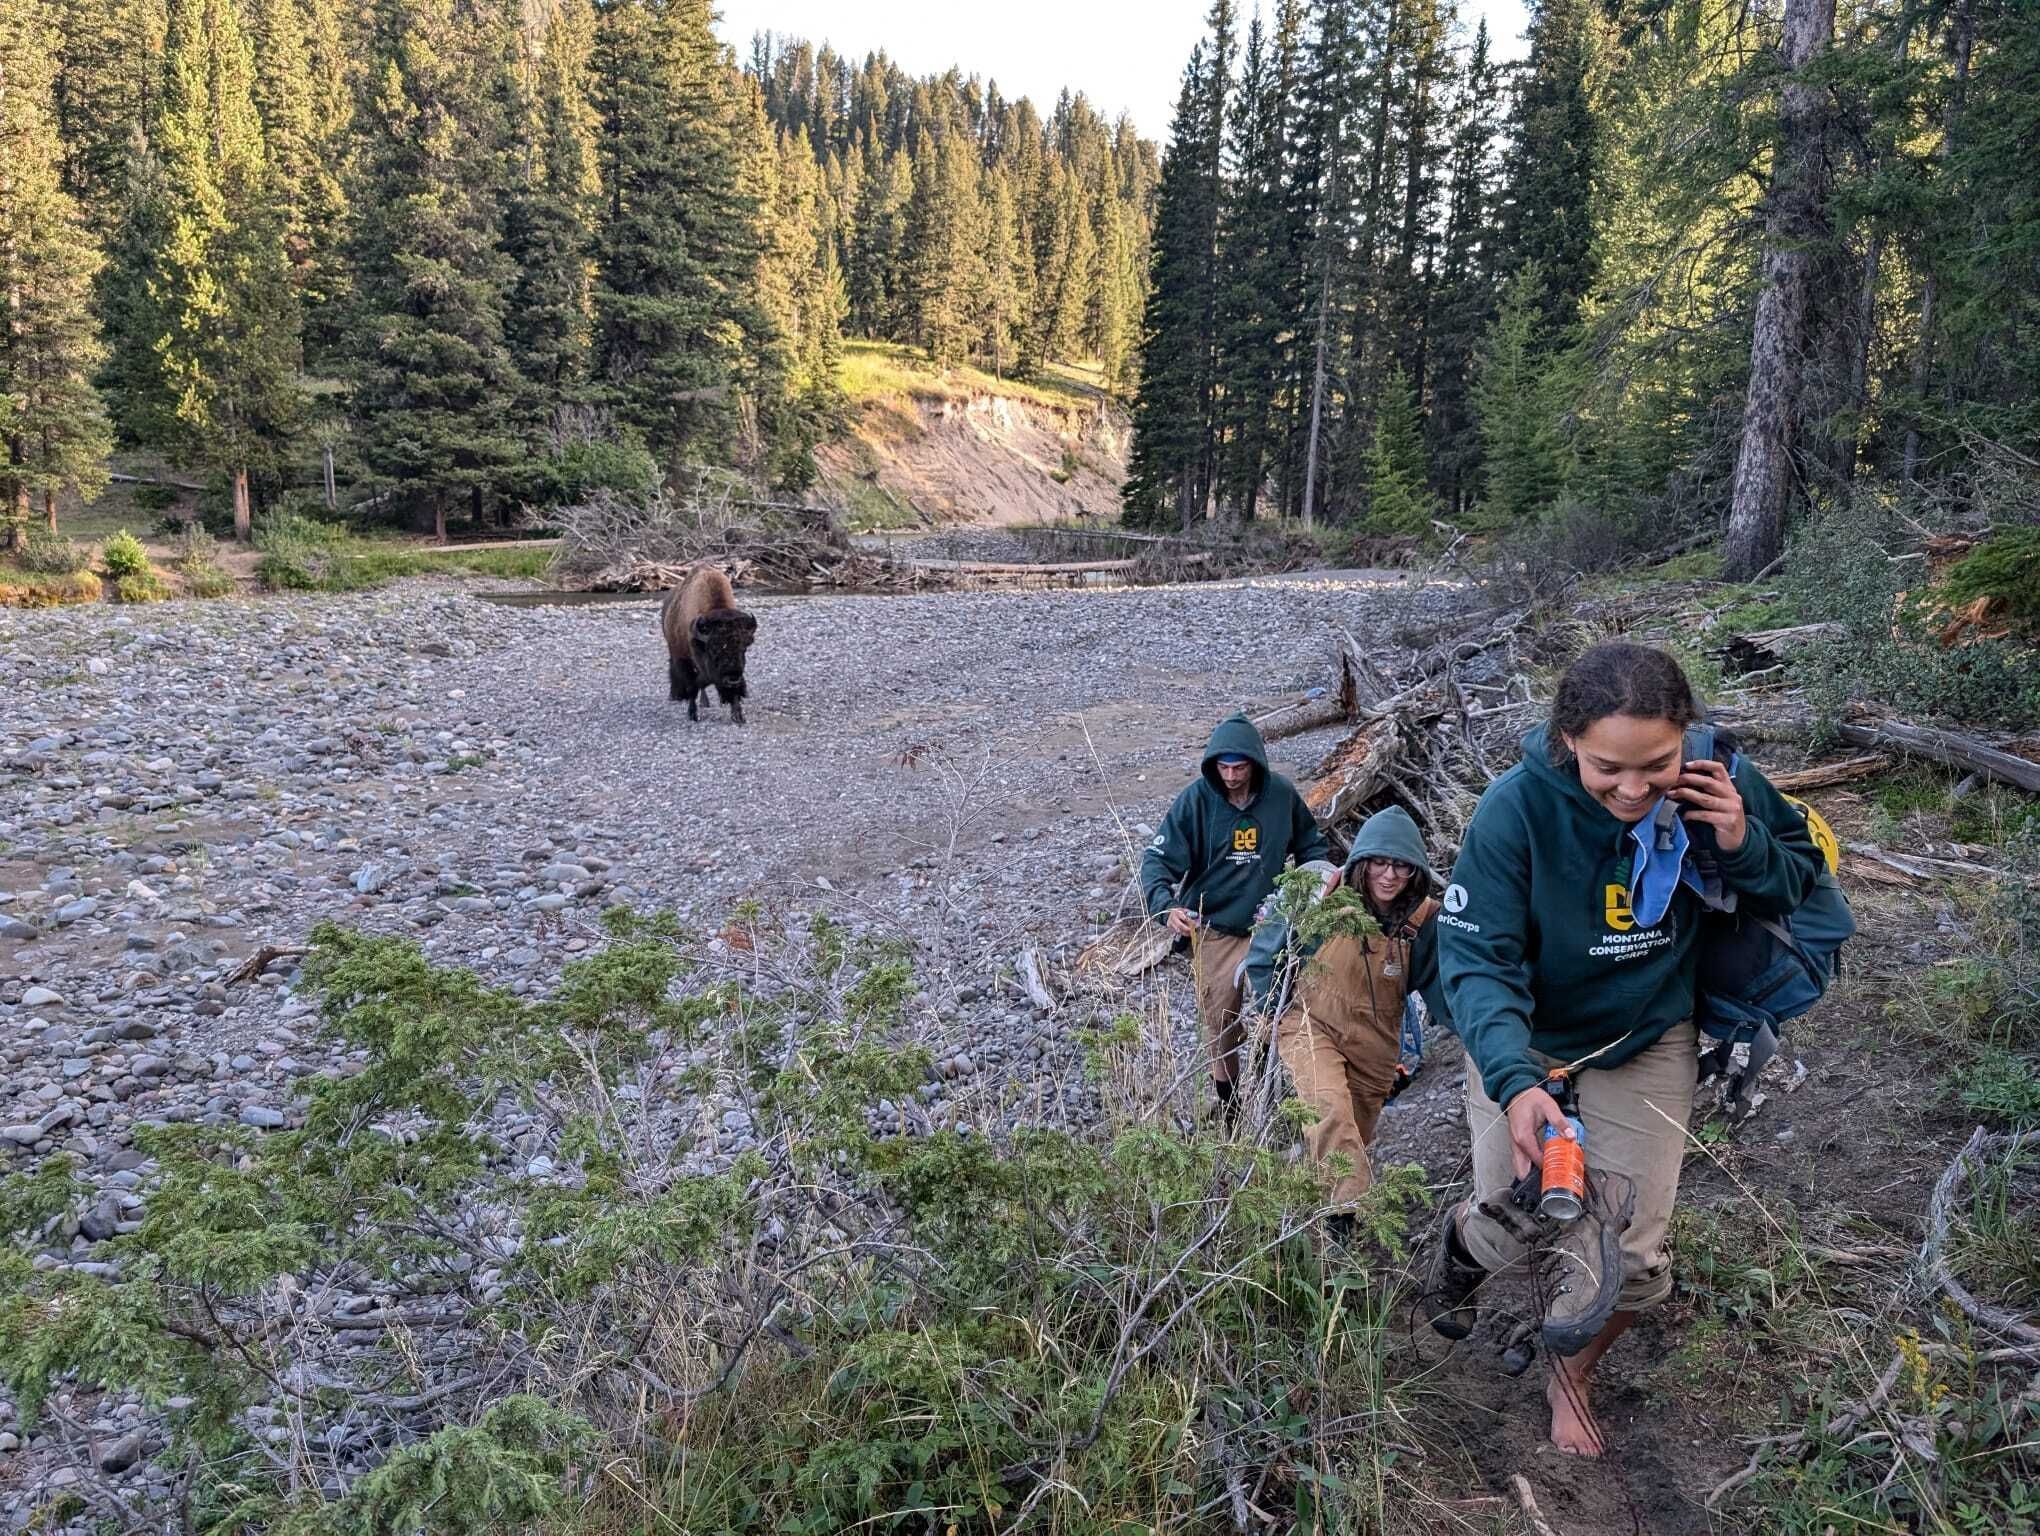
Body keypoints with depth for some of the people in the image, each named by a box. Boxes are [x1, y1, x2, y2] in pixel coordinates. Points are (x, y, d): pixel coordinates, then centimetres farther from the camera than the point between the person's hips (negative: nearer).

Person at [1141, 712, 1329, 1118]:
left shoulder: (1282, 794, -5)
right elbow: (1158, 859, -16)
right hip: (1213, 929, -1)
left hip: (1270, 927, 1)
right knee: (1221, 1020, 7)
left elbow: (1311, 844, 13)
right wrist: (1166, 905, -33)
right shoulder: (1196, 799, -13)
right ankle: (1227, 1099, 28)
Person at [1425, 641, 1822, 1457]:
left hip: (1649, 1035, 3)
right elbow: (1477, 958, -30)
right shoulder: (1518, 808, -31)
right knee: (1516, 1236, -3)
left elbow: (1802, 878, -5)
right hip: (1525, 1035, -2)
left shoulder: (1718, 782, -21)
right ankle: (1464, 1234, 37)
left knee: (1633, 1260, 3)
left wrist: (1742, 846, -29)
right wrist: (1514, 1082, -46)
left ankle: (1571, 1373, 37)